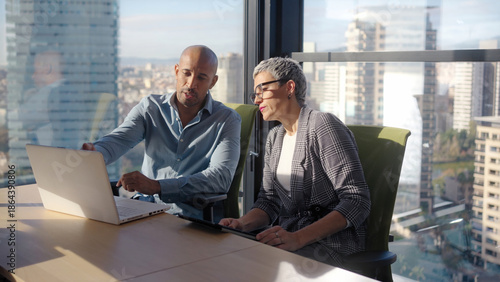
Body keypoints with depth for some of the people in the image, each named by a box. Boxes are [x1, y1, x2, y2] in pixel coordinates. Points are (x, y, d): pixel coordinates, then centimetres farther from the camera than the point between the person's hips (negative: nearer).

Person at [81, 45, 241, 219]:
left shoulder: (227, 120, 1)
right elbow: (118, 139, -4)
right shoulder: (149, 108, 11)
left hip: (192, 217, -3)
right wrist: (94, 154, -32)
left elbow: (222, 178, -14)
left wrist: (156, 186, -26)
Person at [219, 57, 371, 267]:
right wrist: (242, 224, -10)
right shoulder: (274, 137, 14)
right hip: (287, 233, 7)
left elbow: (357, 201, -18)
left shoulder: (322, 125, -12)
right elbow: (269, 200, 13)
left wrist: (298, 239, -27)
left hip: (332, 240, -7)